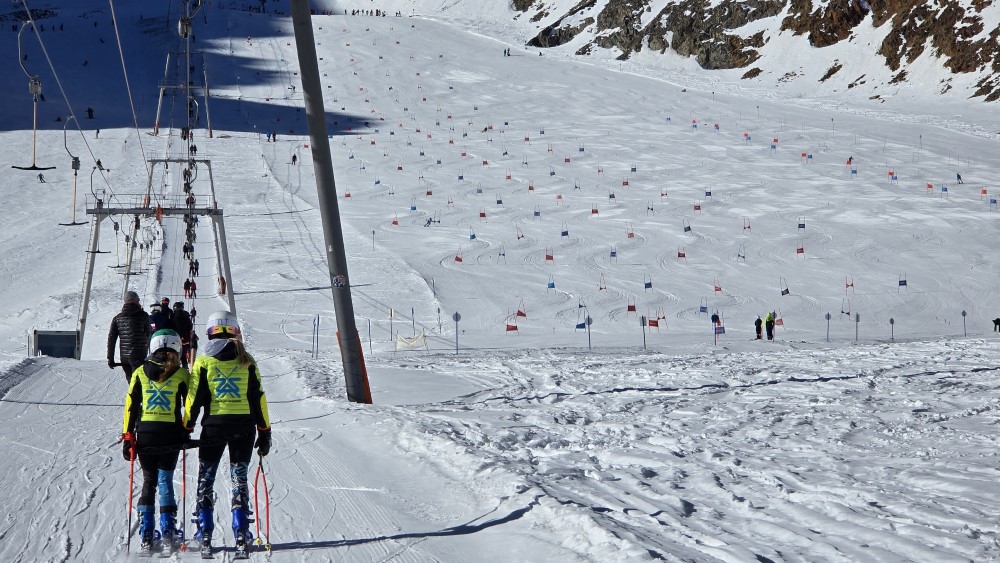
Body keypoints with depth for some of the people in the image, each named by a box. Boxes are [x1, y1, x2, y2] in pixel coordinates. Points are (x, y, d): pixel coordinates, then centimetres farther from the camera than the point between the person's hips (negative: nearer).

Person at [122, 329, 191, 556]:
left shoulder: (140, 373, 7)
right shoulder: (182, 374, 2)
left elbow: (130, 407, 6)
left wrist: (128, 437, 9)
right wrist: (186, 432, 16)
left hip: (145, 434, 1)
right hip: (171, 435, -1)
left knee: (148, 482, 10)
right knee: (165, 480, 6)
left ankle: (146, 537, 4)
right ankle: (168, 532, -6)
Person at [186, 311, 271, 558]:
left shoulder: (203, 362, -1)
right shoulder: (246, 361, 3)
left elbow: (195, 399, -2)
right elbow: (258, 398, 3)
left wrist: (186, 429, 5)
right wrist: (264, 431, 9)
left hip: (213, 426, -1)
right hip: (244, 426, 1)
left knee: (206, 479, 8)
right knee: (239, 478, 7)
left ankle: (205, 534, 2)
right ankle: (241, 535, 0)